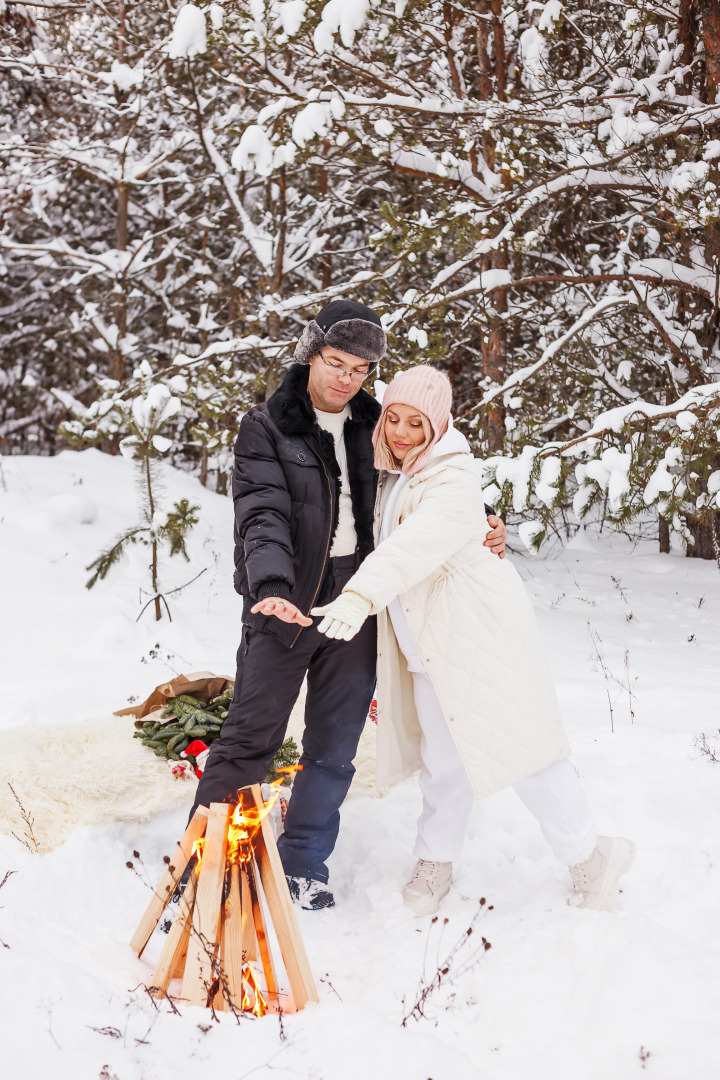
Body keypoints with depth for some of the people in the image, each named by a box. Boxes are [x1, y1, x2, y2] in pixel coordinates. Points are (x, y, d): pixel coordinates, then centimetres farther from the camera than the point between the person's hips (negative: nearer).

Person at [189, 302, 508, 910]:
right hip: (286, 605, -4)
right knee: (251, 740, -2)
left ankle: (303, 866, 22)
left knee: (334, 750, 8)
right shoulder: (266, 428, -3)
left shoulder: (374, 427, 10)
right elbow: (262, 514, -17)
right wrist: (272, 585, -34)